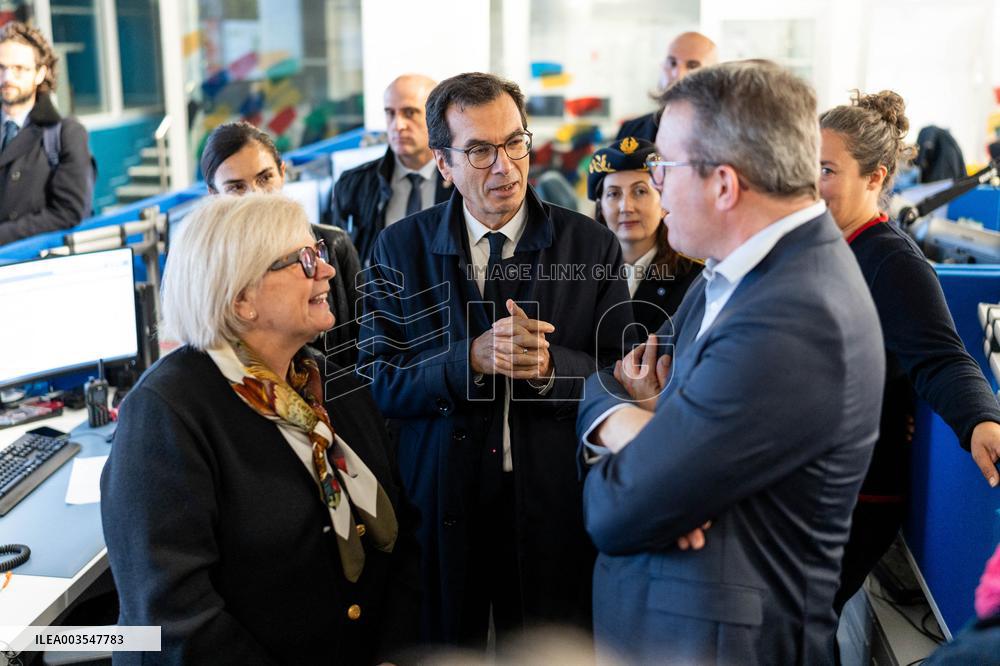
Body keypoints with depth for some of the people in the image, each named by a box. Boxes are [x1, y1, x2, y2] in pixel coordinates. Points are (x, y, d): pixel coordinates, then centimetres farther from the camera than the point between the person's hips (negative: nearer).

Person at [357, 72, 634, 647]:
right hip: (437, 512, 0)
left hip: (554, 512, 0)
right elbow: (378, 381, -7)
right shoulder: (400, 249, -1)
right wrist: (470, 359, -23)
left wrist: (551, 367, -25)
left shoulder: (592, 246, -2)